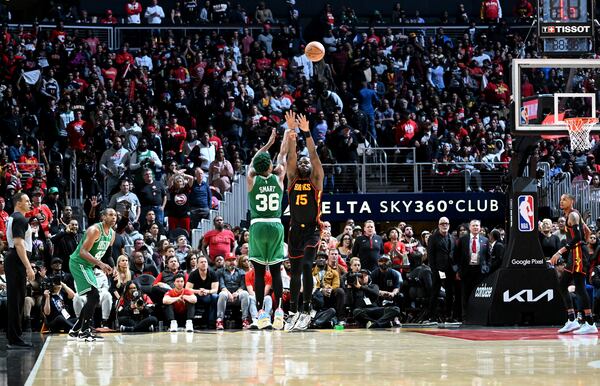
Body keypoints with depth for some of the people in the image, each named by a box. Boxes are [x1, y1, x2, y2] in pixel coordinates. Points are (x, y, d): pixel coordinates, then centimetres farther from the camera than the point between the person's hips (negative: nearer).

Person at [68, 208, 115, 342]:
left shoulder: (112, 234, 8)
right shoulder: (95, 230, -20)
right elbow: (83, 252, -26)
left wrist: (107, 268, 9)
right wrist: (100, 264, -35)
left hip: (87, 266, 10)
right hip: (78, 263, -10)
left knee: (93, 299, 12)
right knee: (94, 296, -18)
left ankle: (75, 330, 22)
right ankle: (85, 332, -15)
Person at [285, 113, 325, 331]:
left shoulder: (316, 179, 5)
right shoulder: (292, 179, 10)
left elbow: (314, 155, -6)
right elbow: (291, 156, 0)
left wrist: (306, 133, -13)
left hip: (312, 230, -3)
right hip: (295, 230, 4)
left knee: (306, 266, -18)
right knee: (295, 272, 7)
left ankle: (306, 311, -15)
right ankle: (293, 312, 14)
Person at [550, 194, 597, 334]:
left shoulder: (573, 215, -11)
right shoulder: (573, 215, 19)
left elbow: (577, 237, -22)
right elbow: (588, 232, 27)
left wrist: (560, 252, -24)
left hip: (579, 254, -10)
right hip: (574, 255, 10)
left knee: (580, 287, -12)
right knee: (562, 286, 10)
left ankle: (590, 324, -12)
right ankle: (572, 321, 10)